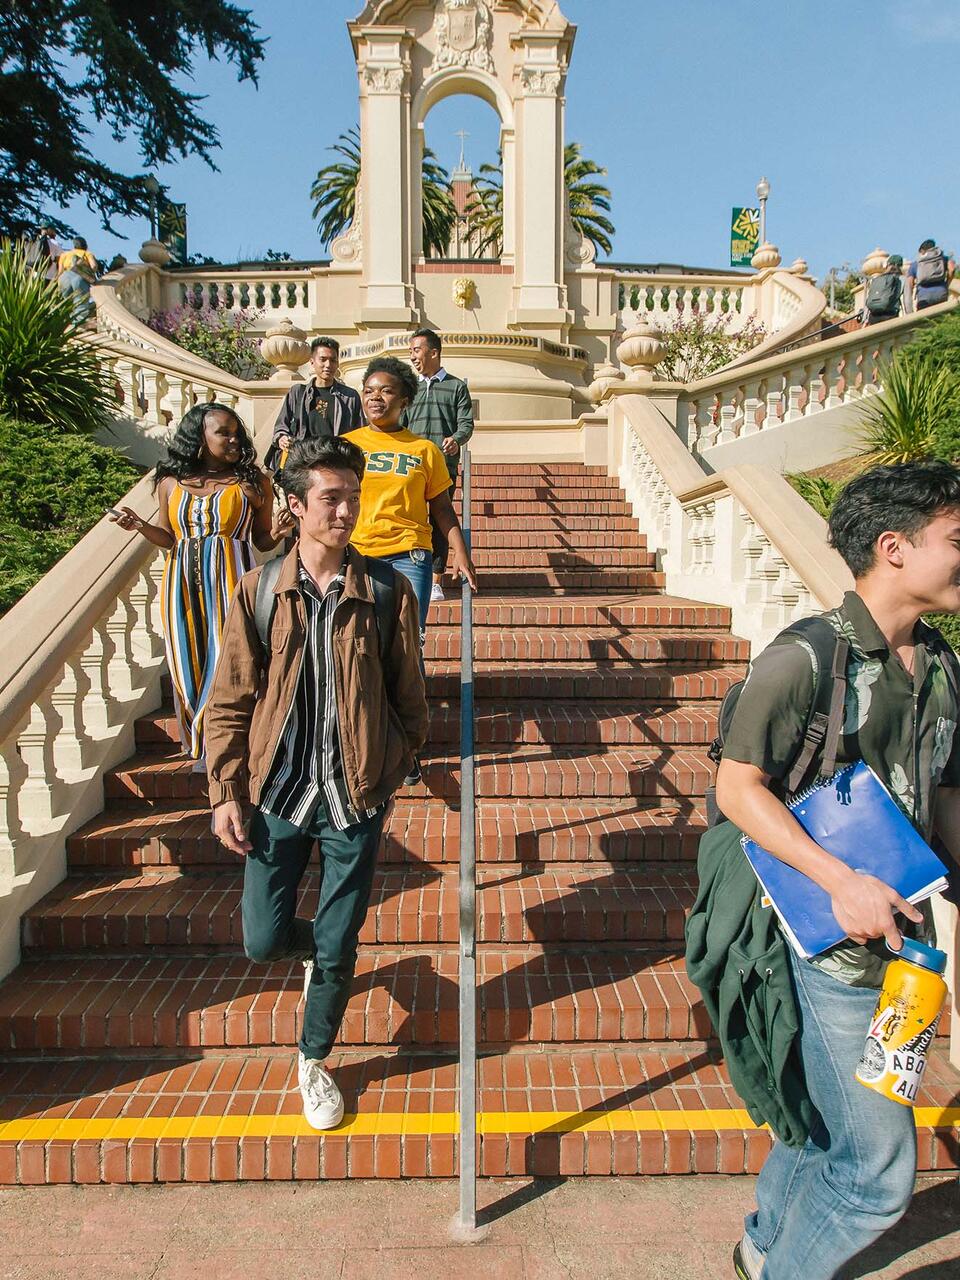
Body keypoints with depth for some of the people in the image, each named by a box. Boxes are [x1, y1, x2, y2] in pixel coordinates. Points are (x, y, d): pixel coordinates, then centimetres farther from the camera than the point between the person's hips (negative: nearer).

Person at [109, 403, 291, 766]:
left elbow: (262, 542, 6)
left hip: (230, 583, -3)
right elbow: (169, 539, 15)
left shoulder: (252, 482, 2)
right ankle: (200, 744, 23)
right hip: (184, 583, 3)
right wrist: (139, 526, -2)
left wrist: (276, 532, -15)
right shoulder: (171, 483, 7)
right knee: (189, 662, 7)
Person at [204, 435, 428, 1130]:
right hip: (278, 792, 1)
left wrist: (393, 769, 5)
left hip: (356, 798, 0)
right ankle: (319, 947, 44)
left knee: (338, 946, 10)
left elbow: (409, 699, 3)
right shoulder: (259, 591, -4)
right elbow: (230, 702, 0)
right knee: (263, 939, 7)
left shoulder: (389, 592, -6)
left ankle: (314, 1062, 37)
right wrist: (227, 793, -3)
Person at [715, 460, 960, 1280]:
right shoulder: (806, 659, -19)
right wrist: (843, 883, -24)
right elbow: (738, 787, -19)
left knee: (824, 1115, 24)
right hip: (831, 947, -8)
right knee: (879, 1171, 0)